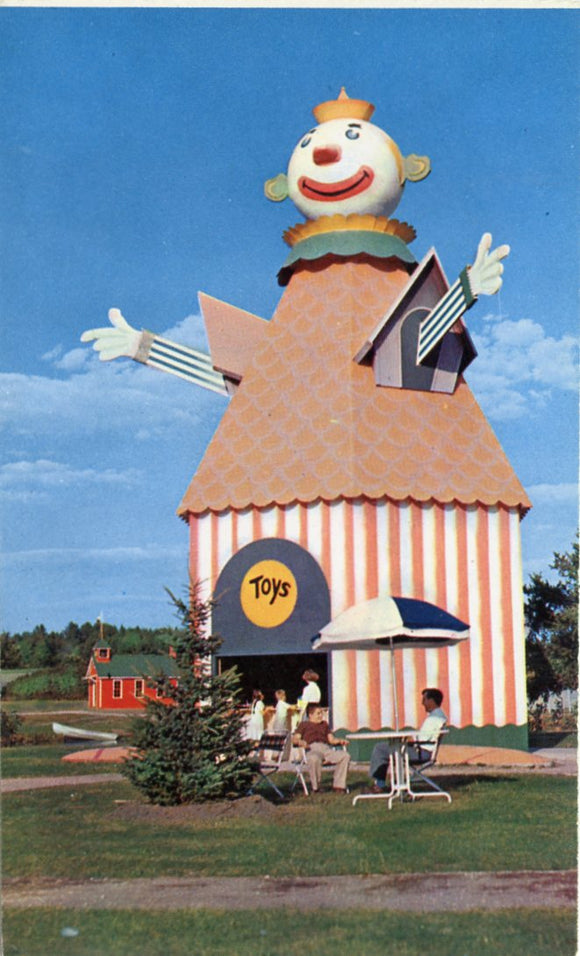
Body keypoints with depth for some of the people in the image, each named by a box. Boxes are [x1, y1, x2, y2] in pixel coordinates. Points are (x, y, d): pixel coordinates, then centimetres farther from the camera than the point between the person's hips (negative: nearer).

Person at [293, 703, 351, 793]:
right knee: (314, 759, -42)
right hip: (312, 749, -4)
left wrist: (340, 741, 5)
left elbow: (331, 739, 27)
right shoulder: (304, 724, 25)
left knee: (345, 756, -24)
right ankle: (316, 787, -25)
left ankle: (338, 785, -21)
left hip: (326, 748, 5)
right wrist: (300, 742, -14)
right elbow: (294, 739, 10)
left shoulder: (324, 724, 39)